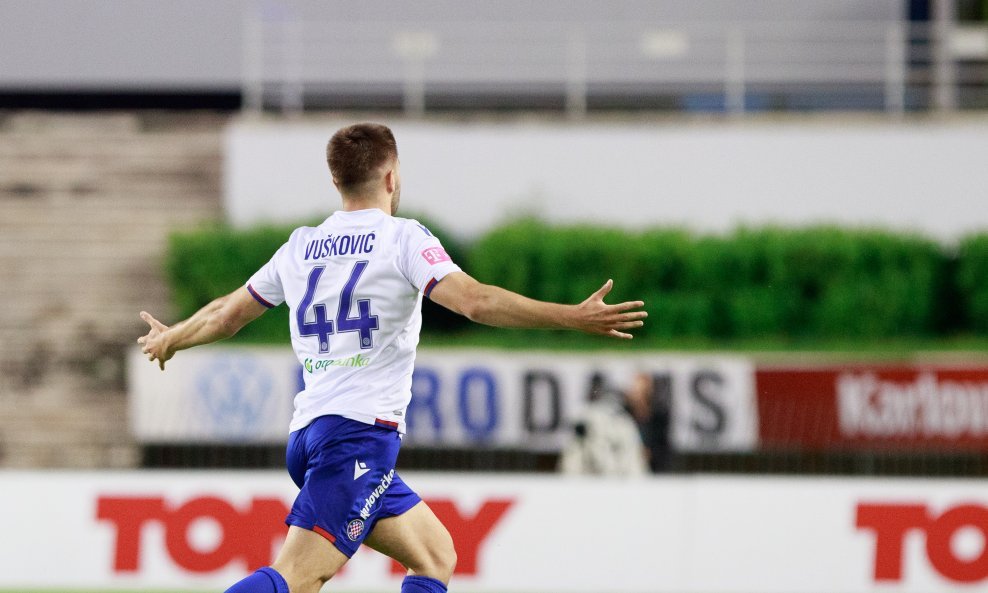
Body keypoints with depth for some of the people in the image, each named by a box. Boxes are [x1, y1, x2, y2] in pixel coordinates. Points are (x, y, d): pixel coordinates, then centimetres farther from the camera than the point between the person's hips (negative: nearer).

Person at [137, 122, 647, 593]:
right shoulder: (403, 239, -2)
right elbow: (476, 302, -16)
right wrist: (574, 318, -16)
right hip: (360, 432, -8)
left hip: (307, 432, 8)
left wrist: (168, 340, 46)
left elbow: (226, 314, 26)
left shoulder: (299, 247, 16)